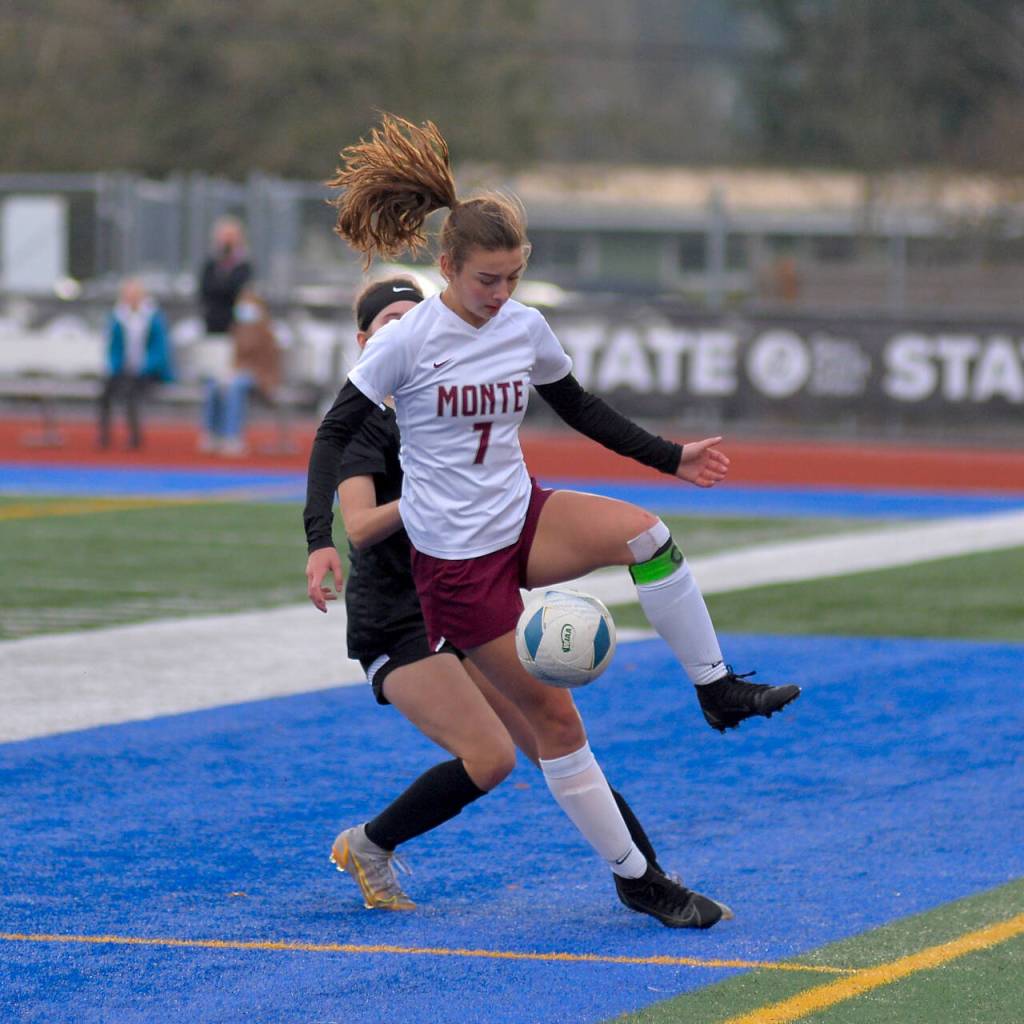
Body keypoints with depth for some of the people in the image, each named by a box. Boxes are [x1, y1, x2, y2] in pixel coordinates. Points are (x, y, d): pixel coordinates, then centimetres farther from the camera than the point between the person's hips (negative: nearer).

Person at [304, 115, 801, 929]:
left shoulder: (526, 328, 1)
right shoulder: (407, 341, -14)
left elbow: (578, 407, 18)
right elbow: (336, 434, -10)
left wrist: (670, 457, 14)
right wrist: (320, 540, -22)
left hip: (524, 521, 5)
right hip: (456, 557, -5)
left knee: (643, 532, -27)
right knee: (554, 717, -4)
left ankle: (717, 689, -12)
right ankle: (635, 877, 8)